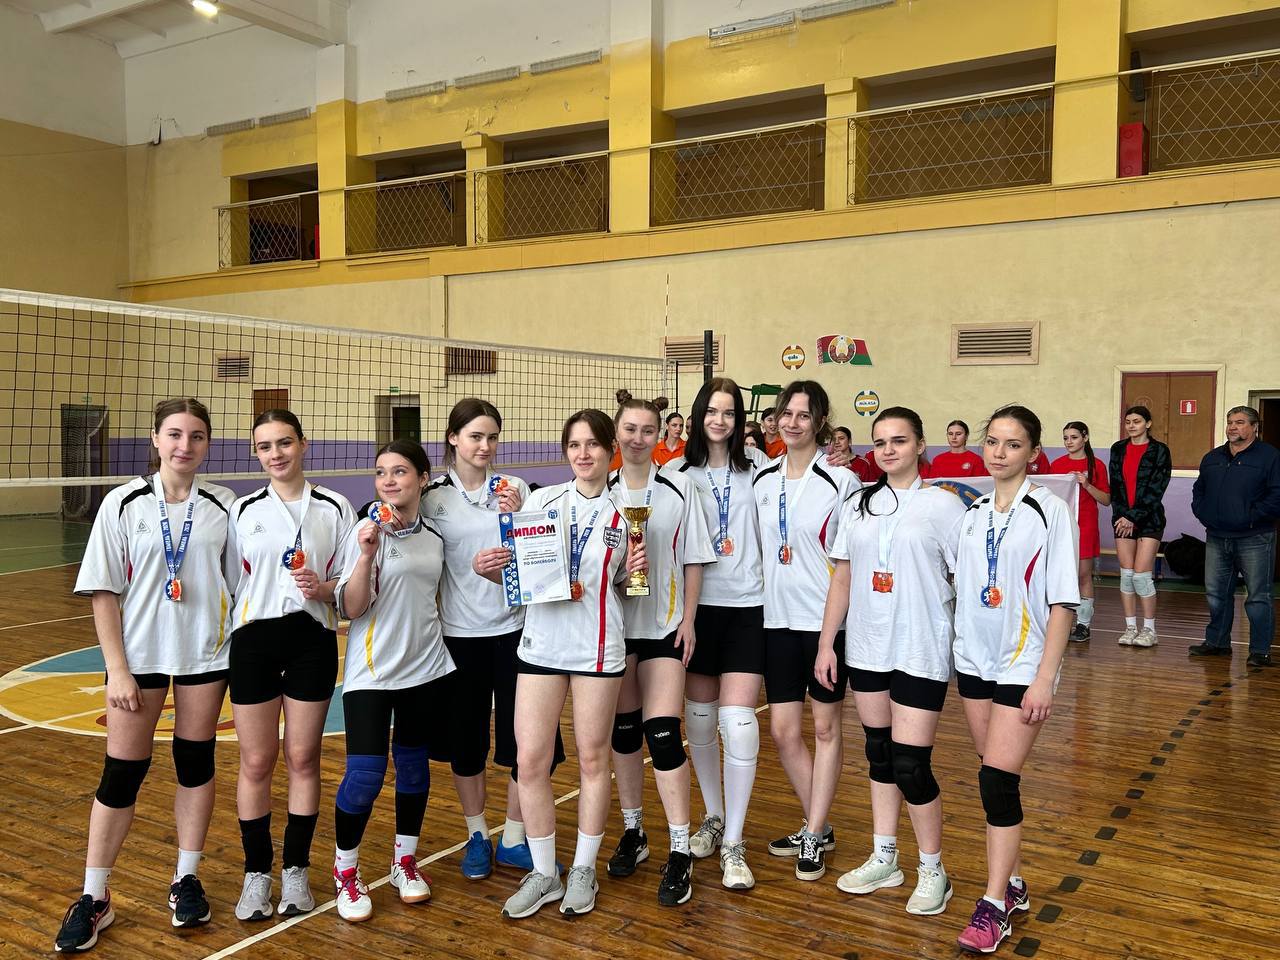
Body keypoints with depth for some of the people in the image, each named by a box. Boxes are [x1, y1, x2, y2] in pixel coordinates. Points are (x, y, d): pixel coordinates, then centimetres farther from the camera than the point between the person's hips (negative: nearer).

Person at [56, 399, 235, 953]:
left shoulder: (223, 506, 0)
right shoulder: (123, 504, -3)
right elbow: (104, 593, -3)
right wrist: (117, 669, -8)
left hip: (206, 654, 1)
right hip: (139, 655, -1)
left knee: (196, 763, 10)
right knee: (121, 776, 3)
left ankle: (186, 880, 26)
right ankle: (93, 899, 18)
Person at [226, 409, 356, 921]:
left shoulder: (335, 508, 2)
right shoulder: (243, 511, 5)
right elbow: (230, 583, 7)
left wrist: (324, 589, -16)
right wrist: (220, 644, 5)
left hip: (312, 639, 0)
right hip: (254, 640, 1)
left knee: (303, 759, 7)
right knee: (256, 762, 4)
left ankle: (296, 871, 21)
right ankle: (256, 873, 19)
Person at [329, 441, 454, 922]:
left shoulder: (434, 536, 5)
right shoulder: (367, 531, -9)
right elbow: (351, 608, -15)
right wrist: (365, 555, -28)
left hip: (426, 668, 5)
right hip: (372, 671, -4)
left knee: (414, 765, 11)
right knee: (364, 775, -8)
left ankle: (405, 860, 29)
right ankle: (345, 871, 14)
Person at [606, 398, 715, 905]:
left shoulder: (678, 488, -2)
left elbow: (692, 560, 2)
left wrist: (688, 620, -3)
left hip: (664, 625, -2)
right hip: (614, 622, 2)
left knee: (662, 732, -9)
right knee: (623, 727, 11)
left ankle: (680, 852, -1)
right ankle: (633, 832, 28)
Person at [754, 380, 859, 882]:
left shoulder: (841, 481, -8)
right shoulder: (762, 480, 6)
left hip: (826, 618, -4)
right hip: (777, 619, 5)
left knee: (825, 727, 7)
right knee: (782, 730, 6)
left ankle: (814, 837, 18)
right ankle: (817, 827, 25)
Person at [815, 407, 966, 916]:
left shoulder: (942, 504, -4)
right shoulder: (858, 505, 8)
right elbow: (842, 579, 10)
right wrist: (826, 644, 6)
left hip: (920, 651, -4)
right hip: (865, 648, 5)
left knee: (910, 765, -5)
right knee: (879, 754, 14)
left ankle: (932, 870, 15)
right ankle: (883, 859, 28)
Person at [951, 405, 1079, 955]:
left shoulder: (1049, 511, -9)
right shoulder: (973, 513, 6)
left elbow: (1062, 602, -11)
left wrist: (1045, 678, -14)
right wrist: (952, 652, 8)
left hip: (1023, 666, -5)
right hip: (974, 661, 5)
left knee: (998, 781, -8)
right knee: (995, 779, 11)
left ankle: (993, 906, 5)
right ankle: (1013, 883, 27)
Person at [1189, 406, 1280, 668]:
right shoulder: (1212, 458, 15)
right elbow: (1198, 490, 24)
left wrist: (1252, 517, -16)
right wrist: (1202, 513, 8)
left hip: (1254, 540, -6)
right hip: (1217, 539, 6)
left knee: (1258, 596, -1)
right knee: (1216, 594, 12)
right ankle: (1216, 642, 23)